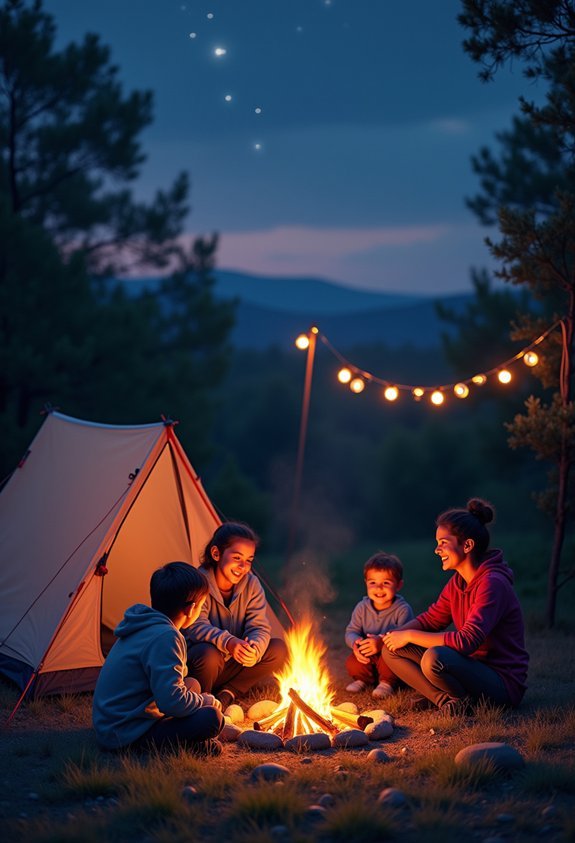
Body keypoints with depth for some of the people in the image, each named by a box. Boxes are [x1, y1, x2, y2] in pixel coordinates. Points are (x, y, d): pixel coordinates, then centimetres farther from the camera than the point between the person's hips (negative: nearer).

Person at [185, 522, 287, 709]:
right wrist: (227, 642, -48)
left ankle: (228, 693, -7)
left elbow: (259, 627, -9)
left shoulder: (251, 584, -3)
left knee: (278, 648, -12)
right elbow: (196, 627, -29)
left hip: (232, 665, 5)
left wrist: (254, 648, -34)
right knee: (208, 654, -39)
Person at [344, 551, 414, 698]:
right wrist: (355, 643, -27)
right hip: (368, 657, 4)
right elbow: (351, 631, -2)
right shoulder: (362, 607, -2)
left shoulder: (403, 609, -17)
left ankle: (387, 682, -5)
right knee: (352, 663, -25)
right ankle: (363, 679, 11)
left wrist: (382, 642, -43)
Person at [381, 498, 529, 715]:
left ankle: (466, 702, -10)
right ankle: (445, 700, -10)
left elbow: (467, 641, -29)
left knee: (434, 659, -36)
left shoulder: (492, 583, -21)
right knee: (392, 651, 1)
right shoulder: (458, 582, 8)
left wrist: (410, 635, -22)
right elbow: (431, 619, 15)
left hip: (503, 684, -9)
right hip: (472, 668, 9)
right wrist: (396, 634, -5)